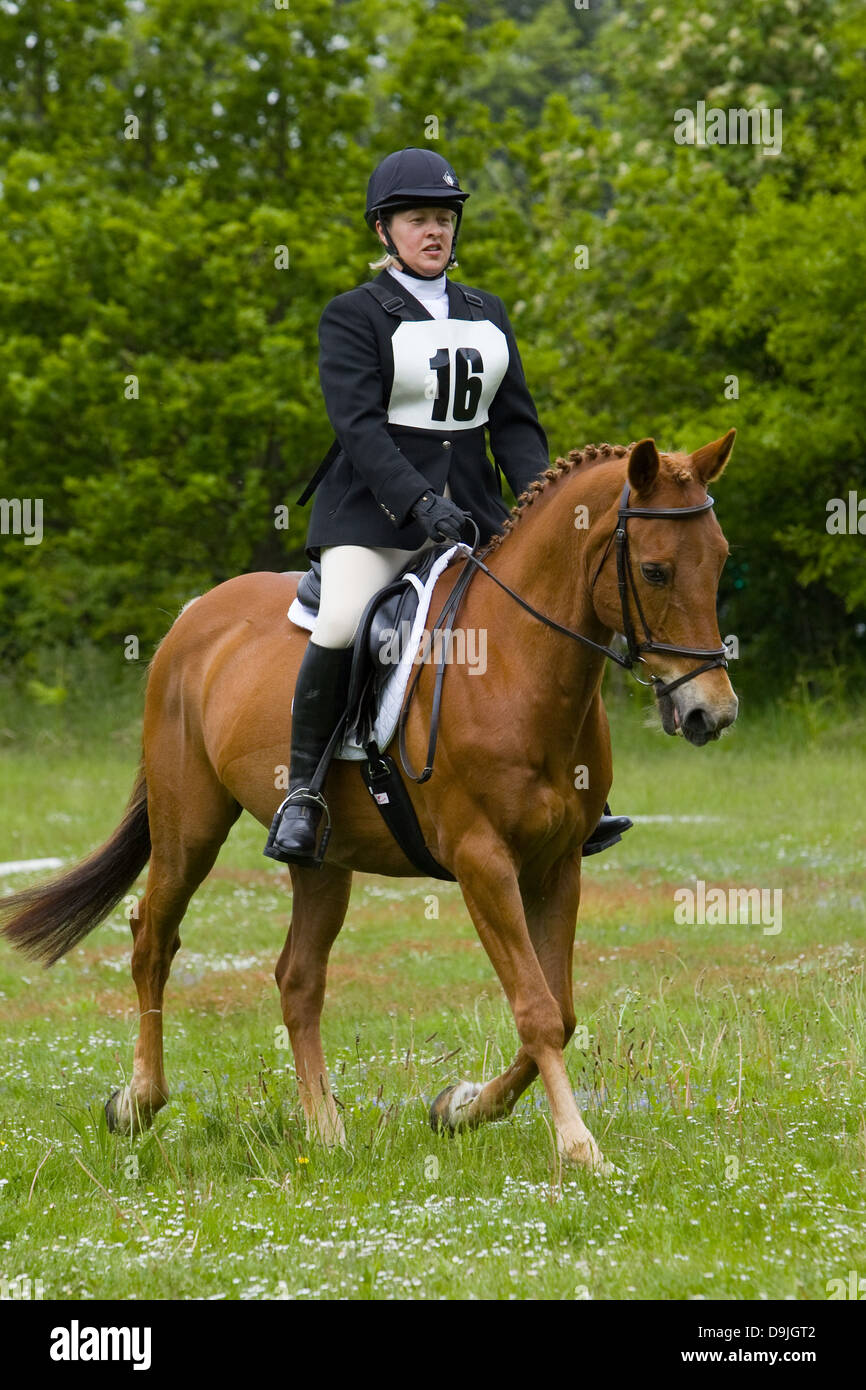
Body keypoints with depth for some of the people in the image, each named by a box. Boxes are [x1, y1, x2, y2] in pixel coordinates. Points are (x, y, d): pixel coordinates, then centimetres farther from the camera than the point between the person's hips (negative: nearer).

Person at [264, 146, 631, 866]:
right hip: (374, 509, -5)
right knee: (341, 626, -28)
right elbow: (357, 425, -13)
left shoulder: (486, 314, 17)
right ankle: (302, 792, -15)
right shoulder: (353, 316, -1)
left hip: (473, 509, 5)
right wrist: (420, 503, -27)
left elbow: (515, 422, 13)